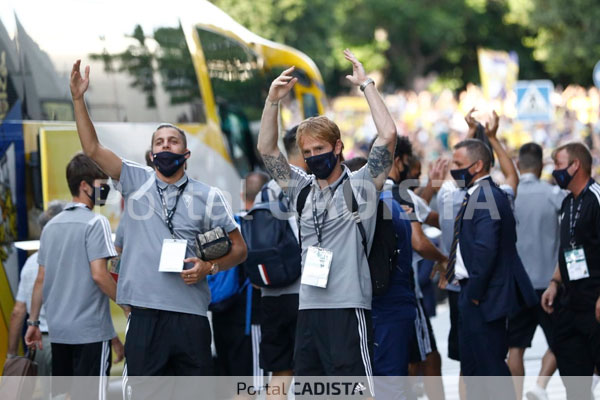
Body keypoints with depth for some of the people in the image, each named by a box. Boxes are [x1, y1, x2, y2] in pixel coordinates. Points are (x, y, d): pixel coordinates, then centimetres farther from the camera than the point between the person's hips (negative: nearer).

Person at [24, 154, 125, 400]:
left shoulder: (52, 225, 13)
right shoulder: (96, 223, -9)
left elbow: (41, 279, 14)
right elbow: (98, 274, -17)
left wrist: (33, 322, 18)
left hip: (58, 329, 7)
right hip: (90, 329, -7)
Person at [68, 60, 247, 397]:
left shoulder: (208, 196, 7)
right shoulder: (136, 181, 9)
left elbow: (239, 249, 10)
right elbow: (93, 148, 2)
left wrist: (209, 267, -9)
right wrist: (78, 98, -5)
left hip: (190, 315, -1)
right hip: (144, 314, 1)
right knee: (144, 392, 2)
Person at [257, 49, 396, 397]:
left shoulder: (361, 185, 0)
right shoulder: (303, 189, 14)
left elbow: (388, 135, -11)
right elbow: (267, 150, 10)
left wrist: (366, 84, -7)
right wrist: (273, 101, -1)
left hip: (348, 307, -6)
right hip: (309, 306, 6)